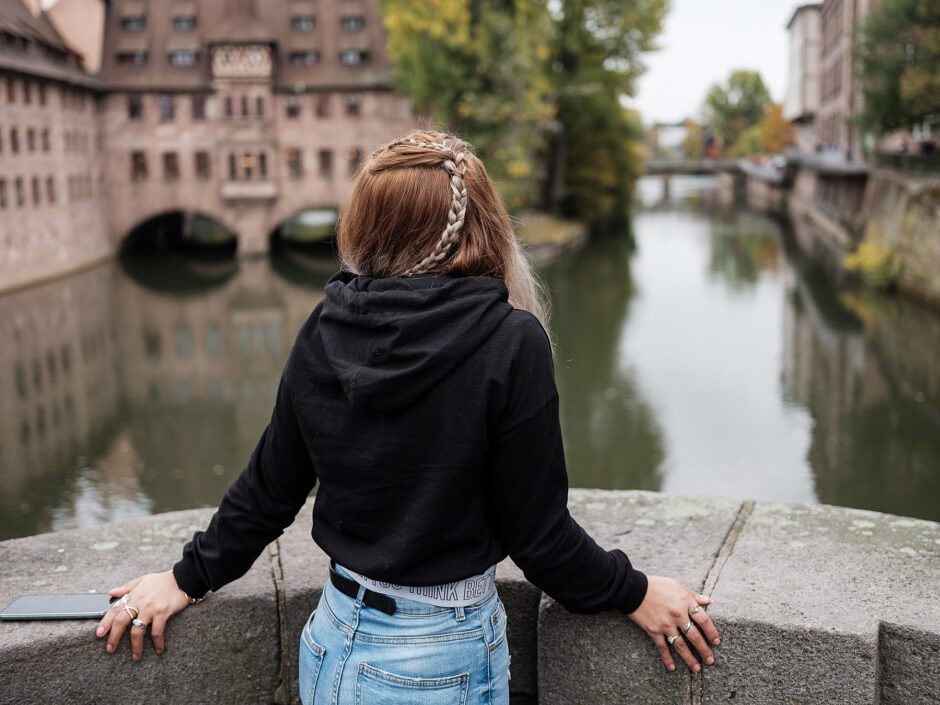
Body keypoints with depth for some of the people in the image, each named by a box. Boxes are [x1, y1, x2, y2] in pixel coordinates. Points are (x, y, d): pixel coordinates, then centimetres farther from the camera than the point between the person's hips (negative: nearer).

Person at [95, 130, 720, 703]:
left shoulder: (324, 332, -6)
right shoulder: (511, 343, -19)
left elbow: (269, 489, 3)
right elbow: (536, 529, -14)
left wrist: (189, 577, 19)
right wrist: (633, 592, 3)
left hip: (333, 643, 5)